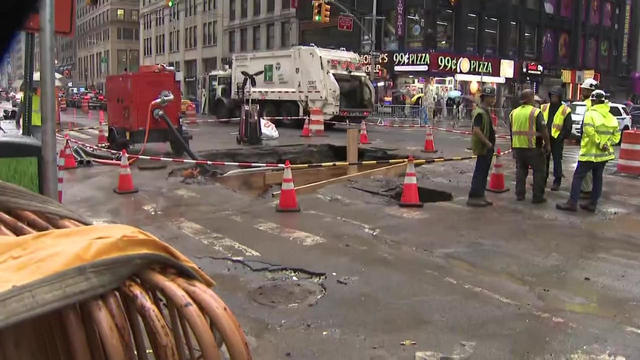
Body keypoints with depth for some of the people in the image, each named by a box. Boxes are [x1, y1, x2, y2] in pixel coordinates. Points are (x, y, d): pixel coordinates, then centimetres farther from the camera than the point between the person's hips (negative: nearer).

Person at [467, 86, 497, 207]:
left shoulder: (486, 111, 16)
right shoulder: (480, 112, -17)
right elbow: (476, 130, -26)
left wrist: (492, 131, 12)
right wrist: (487, 142, -23)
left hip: (488, 148, 10)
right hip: (483, 148, -10)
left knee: (484, 173, 14)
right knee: (479, 173, -6)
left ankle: (480, 196, 21)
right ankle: (474, 197, -2)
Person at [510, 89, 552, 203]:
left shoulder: (514, 113, 9)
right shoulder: (536, 112, -11)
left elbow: (511, 131, 17)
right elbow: (543, 131, -13)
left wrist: (513, 146, 26)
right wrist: (547, 144, -2)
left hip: (518, 147, 6)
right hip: (533, 147, -6)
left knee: (520, 170, 17)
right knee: (539, 171, 5)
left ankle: (520, 194, 17)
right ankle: (537, 197, 5)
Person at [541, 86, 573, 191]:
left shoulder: (565, 110, -3)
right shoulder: (544, 108, 9)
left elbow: (568, 128, -2)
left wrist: (560, 137, -10)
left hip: (557, 140, -4)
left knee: (557, 161, 1)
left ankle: (557, 182, 8)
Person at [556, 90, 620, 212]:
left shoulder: (591, 114, -13)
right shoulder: (611, 117, 10)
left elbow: (590, 132, -27)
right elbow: (616, 136, 8)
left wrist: (599, 143, -18)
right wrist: (607, 144, -2)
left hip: (590, 153, -7)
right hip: (604, 154, 7)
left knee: (578, 176, -1)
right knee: (597, 178, 13)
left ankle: (572, 203, -4)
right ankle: (593, 204, 17)